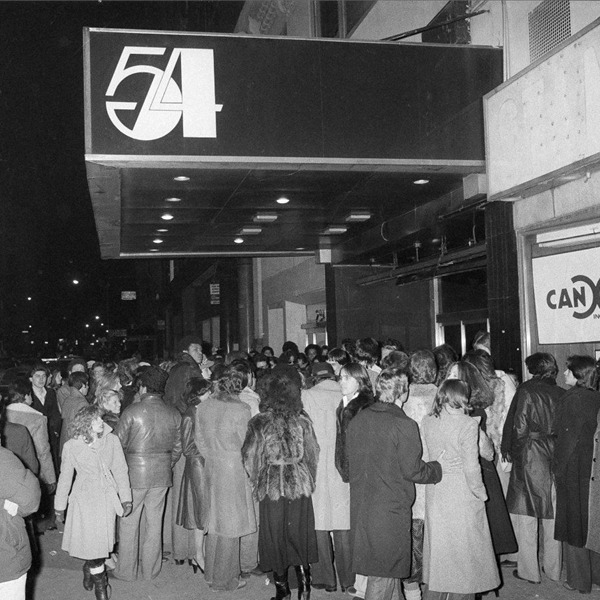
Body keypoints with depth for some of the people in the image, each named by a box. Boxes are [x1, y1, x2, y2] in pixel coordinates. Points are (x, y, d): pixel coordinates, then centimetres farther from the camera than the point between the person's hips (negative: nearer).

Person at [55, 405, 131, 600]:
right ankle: (99, 581, 18)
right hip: (84, 499, -2)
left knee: (101, 541, 10)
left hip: (107, 499, 2)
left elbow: (120, 470, 0)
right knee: (91, 542, -3)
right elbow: (65, 476, 3)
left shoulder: (111, 440, -6)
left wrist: (125, 498, -2)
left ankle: (90, 568, 39)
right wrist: (59, 506, 9)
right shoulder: (71, 446, -7)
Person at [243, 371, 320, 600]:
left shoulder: (259, 423, -9)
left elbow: (250, 458, -4)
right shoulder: (302, 420, -3)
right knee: (299, 537, 12)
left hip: (272, 487, -2)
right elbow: (313, 454, 3)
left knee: (275, 538, 10)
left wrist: (257, 482, 12)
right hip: (300, 485, 2)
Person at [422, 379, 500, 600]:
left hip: (435, 496, 5)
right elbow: (471, 467, -15)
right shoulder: (467, 425, -16)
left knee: (438, 550, 16)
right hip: (463, 497, -4)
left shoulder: (427, 422, -2)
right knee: (464, 552, 11)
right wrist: (481, 494, -2)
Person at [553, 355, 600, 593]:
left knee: (574, 522, 4)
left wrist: (558, 468, -10)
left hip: (573, 468, -7)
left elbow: (568, 437, -18)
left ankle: (579, 580, 13)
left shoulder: (573, 398, -17)